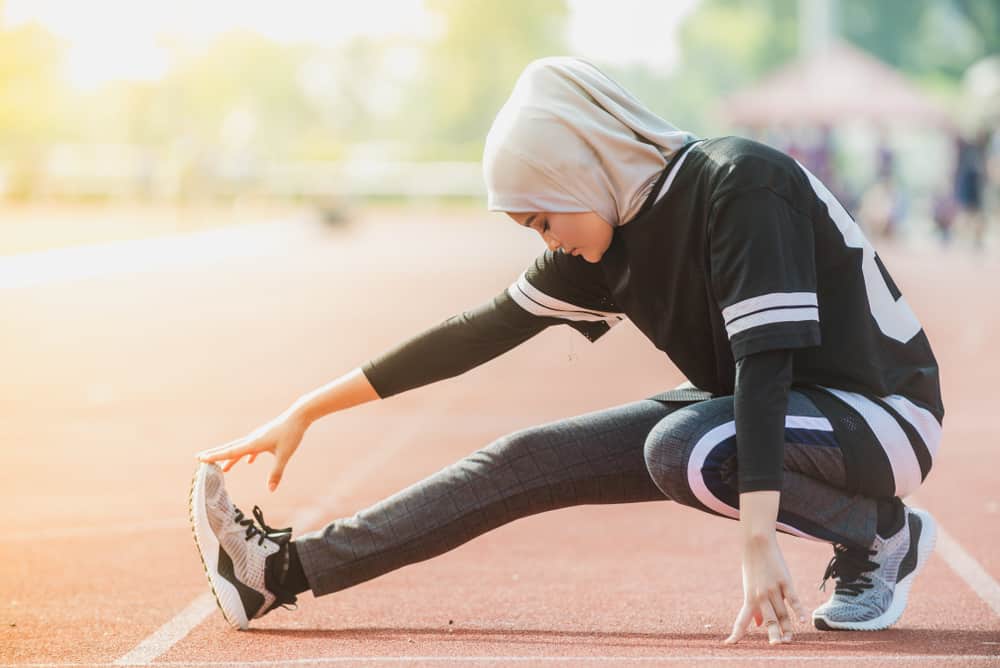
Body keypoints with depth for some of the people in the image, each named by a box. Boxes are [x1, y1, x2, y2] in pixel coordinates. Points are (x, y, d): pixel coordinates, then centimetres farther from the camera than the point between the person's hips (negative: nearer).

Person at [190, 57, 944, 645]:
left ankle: (882, 533, -12)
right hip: (758, 411, 8)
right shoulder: (611, 236, -1)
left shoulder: (739, 185, -24)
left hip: (879, 415, -7)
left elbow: (765, 361, -32)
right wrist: (307, 412, 3)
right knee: (529, 459, -1)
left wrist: (759, 542, -39)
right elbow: (483, 332, 3)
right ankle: (286, 569, 1)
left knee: (683, 449, -34)